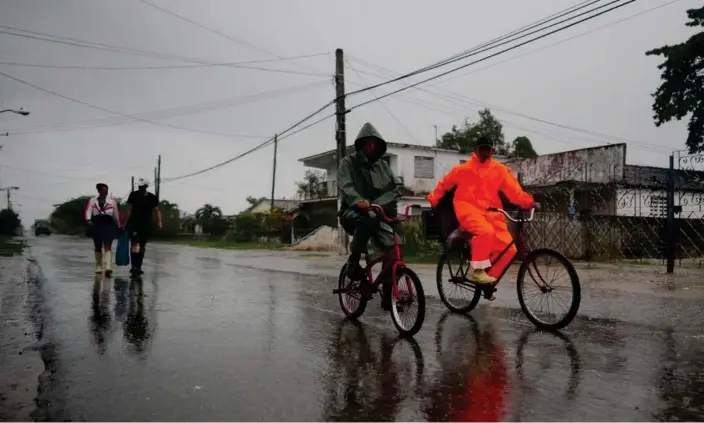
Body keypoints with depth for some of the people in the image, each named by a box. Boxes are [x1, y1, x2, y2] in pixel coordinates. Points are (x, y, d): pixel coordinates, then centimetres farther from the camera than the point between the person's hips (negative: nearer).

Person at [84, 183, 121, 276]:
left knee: (107, 246, -14)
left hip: (108, 225, -1)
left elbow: (116, 215, 13)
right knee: (98, 247, 13)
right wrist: (88, 220, -27)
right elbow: (88, 211, -8)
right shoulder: (92, 200, 4)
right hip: (96, 225, 1)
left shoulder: (112, 202, 6)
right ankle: (98, 267, 27)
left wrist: (118, 226, 18)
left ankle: (107, 268, -23)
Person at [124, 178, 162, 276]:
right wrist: (127, 222, -4)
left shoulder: (152, 198, 0)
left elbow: (157, 211, 2)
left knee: (142, 246, 10)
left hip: (146, 225, 2)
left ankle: (138, 267, 22)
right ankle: (134, 266, -19)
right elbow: (129, 209, 1)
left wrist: (159, 222, -11)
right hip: (134, 223, -2)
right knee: (134, 243, -14)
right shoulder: (133, 195, -1)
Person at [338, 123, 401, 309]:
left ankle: (388, 296, -5)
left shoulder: (382, 165, 14)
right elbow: (345, 186, -16)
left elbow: (394, 188, 7)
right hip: (353, 211, -4)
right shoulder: (348, 162, 0)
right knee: (366, 221, -40)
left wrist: (383, 204, -15)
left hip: (377, 213, 4)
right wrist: (358, 200, -37)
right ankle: (353, 262, -20)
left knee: (391, 248, -16)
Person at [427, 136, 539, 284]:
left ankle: (489, 277, 7)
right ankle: (478, 271, -21)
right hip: (468, 208, -3)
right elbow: (445, 183, 20)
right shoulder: (464, 168, 7)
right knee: (486, 231, -35)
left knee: (509, 248, -11)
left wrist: (529, 202, -20)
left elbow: (514, 190, -5)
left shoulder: (500, 169, 7)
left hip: (490, 212, 3)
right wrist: (434, 199, 14)